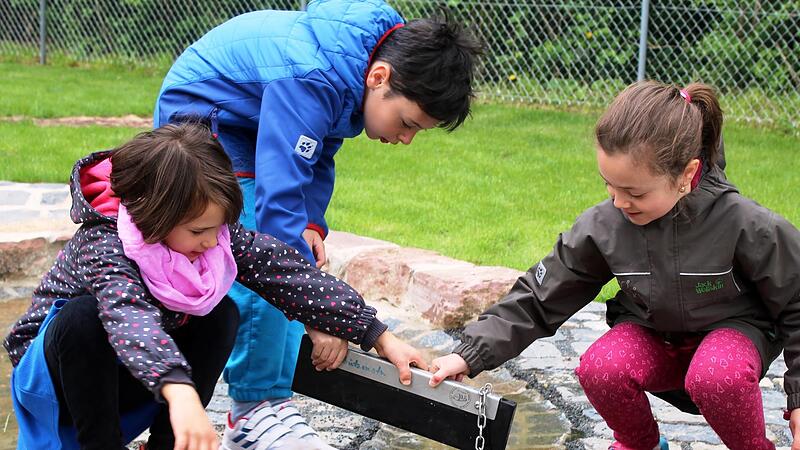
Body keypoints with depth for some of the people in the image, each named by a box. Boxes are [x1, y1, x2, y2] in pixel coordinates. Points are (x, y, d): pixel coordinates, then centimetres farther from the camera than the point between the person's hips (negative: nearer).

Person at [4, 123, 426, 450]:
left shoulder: (213, 233, -16)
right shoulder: (103, 244, -35)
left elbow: (289, 271, -15)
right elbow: (129, 317, -53)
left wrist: (382, 339, -17)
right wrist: (180, 393, -72)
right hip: (57, 365, -5)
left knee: (222, 314, -16)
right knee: (83, 315, -36)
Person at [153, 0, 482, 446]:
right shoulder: (311, 77, -37)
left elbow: (318, 157, 6)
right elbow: (279, 196, -40)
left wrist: (311, 225, -8)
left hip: (249, 127, 9)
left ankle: (274, 401, 5)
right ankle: (254, 410, -6)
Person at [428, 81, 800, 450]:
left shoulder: (747, 226, -25)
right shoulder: (602, 226, -16)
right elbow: (539, 297, -7)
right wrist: (469, 356, -16)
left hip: (733, 328, -3)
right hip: (652, 336, 3)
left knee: (717, 378, -39)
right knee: (599, 369, -29)